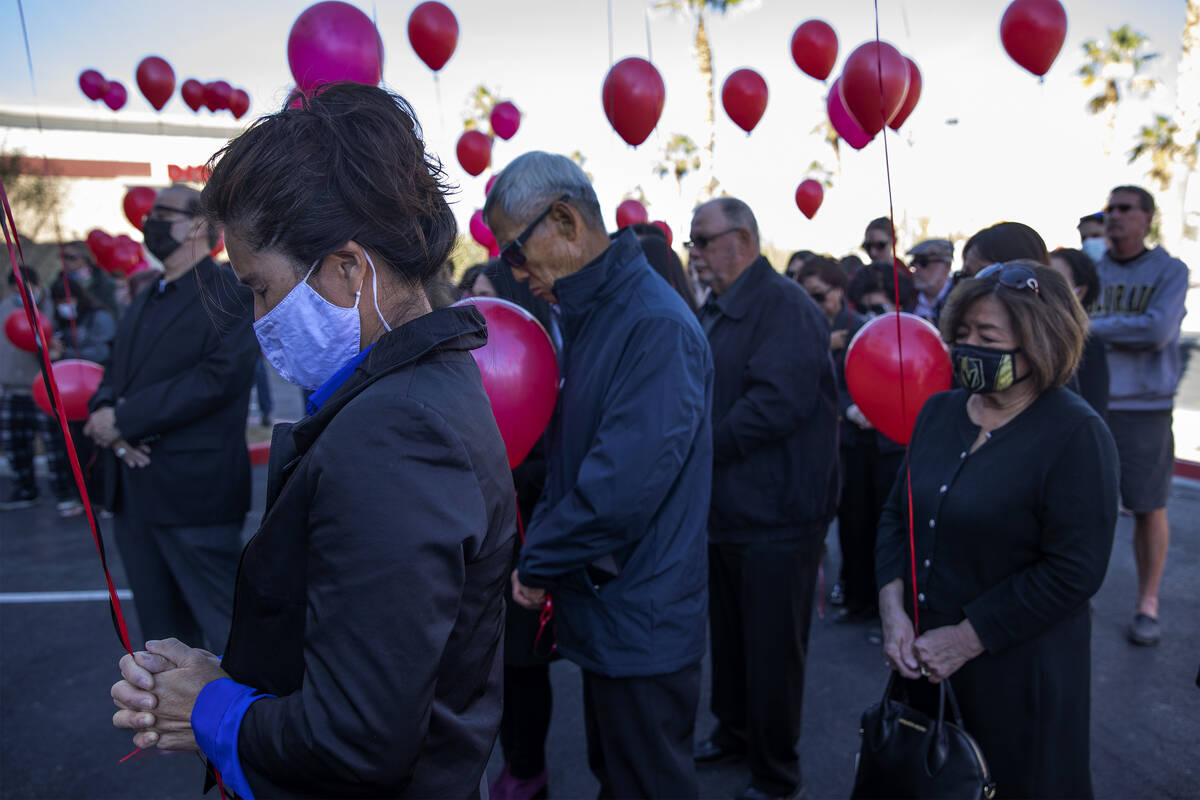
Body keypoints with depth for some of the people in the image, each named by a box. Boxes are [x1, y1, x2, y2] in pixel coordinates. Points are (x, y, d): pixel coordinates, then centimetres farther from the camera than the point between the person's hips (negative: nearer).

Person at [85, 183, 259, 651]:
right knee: (161, 632, 19)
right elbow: (114, 371, 14)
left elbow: (218, 377, -20)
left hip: (195, 494, -8)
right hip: (134, 496, 8)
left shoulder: (232, 293, -9)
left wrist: (124, 419, -17)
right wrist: (105, 413, -9)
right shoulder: (145, 301, 18)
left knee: (229, 628, -1)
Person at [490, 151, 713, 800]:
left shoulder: (655, 326, -23)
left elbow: (625, 487, -28)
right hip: (606, 613, 9)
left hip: (641, 625, -9)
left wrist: (537, 563, -14)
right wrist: (540, 548, 3)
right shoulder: (591, 316, 9)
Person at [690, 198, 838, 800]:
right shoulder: (715, 311, 13)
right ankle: (734, 730, 43)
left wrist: (702, 446, -18)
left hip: (776, 516, -8)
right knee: (729, 634, 22)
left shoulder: (786, 308, -16)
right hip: (725, 507, 9)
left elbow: (776, 404, -27)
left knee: (772, 649, 6)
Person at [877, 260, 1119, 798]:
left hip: (1016, 675, -5)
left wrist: (966, 639, -18)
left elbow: (1074, 572, -19)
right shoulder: (939, 411, 4)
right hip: (924, 663, 6)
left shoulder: (1076, 435, -14)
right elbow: (897, 515, 6)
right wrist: (893, 609, -7)